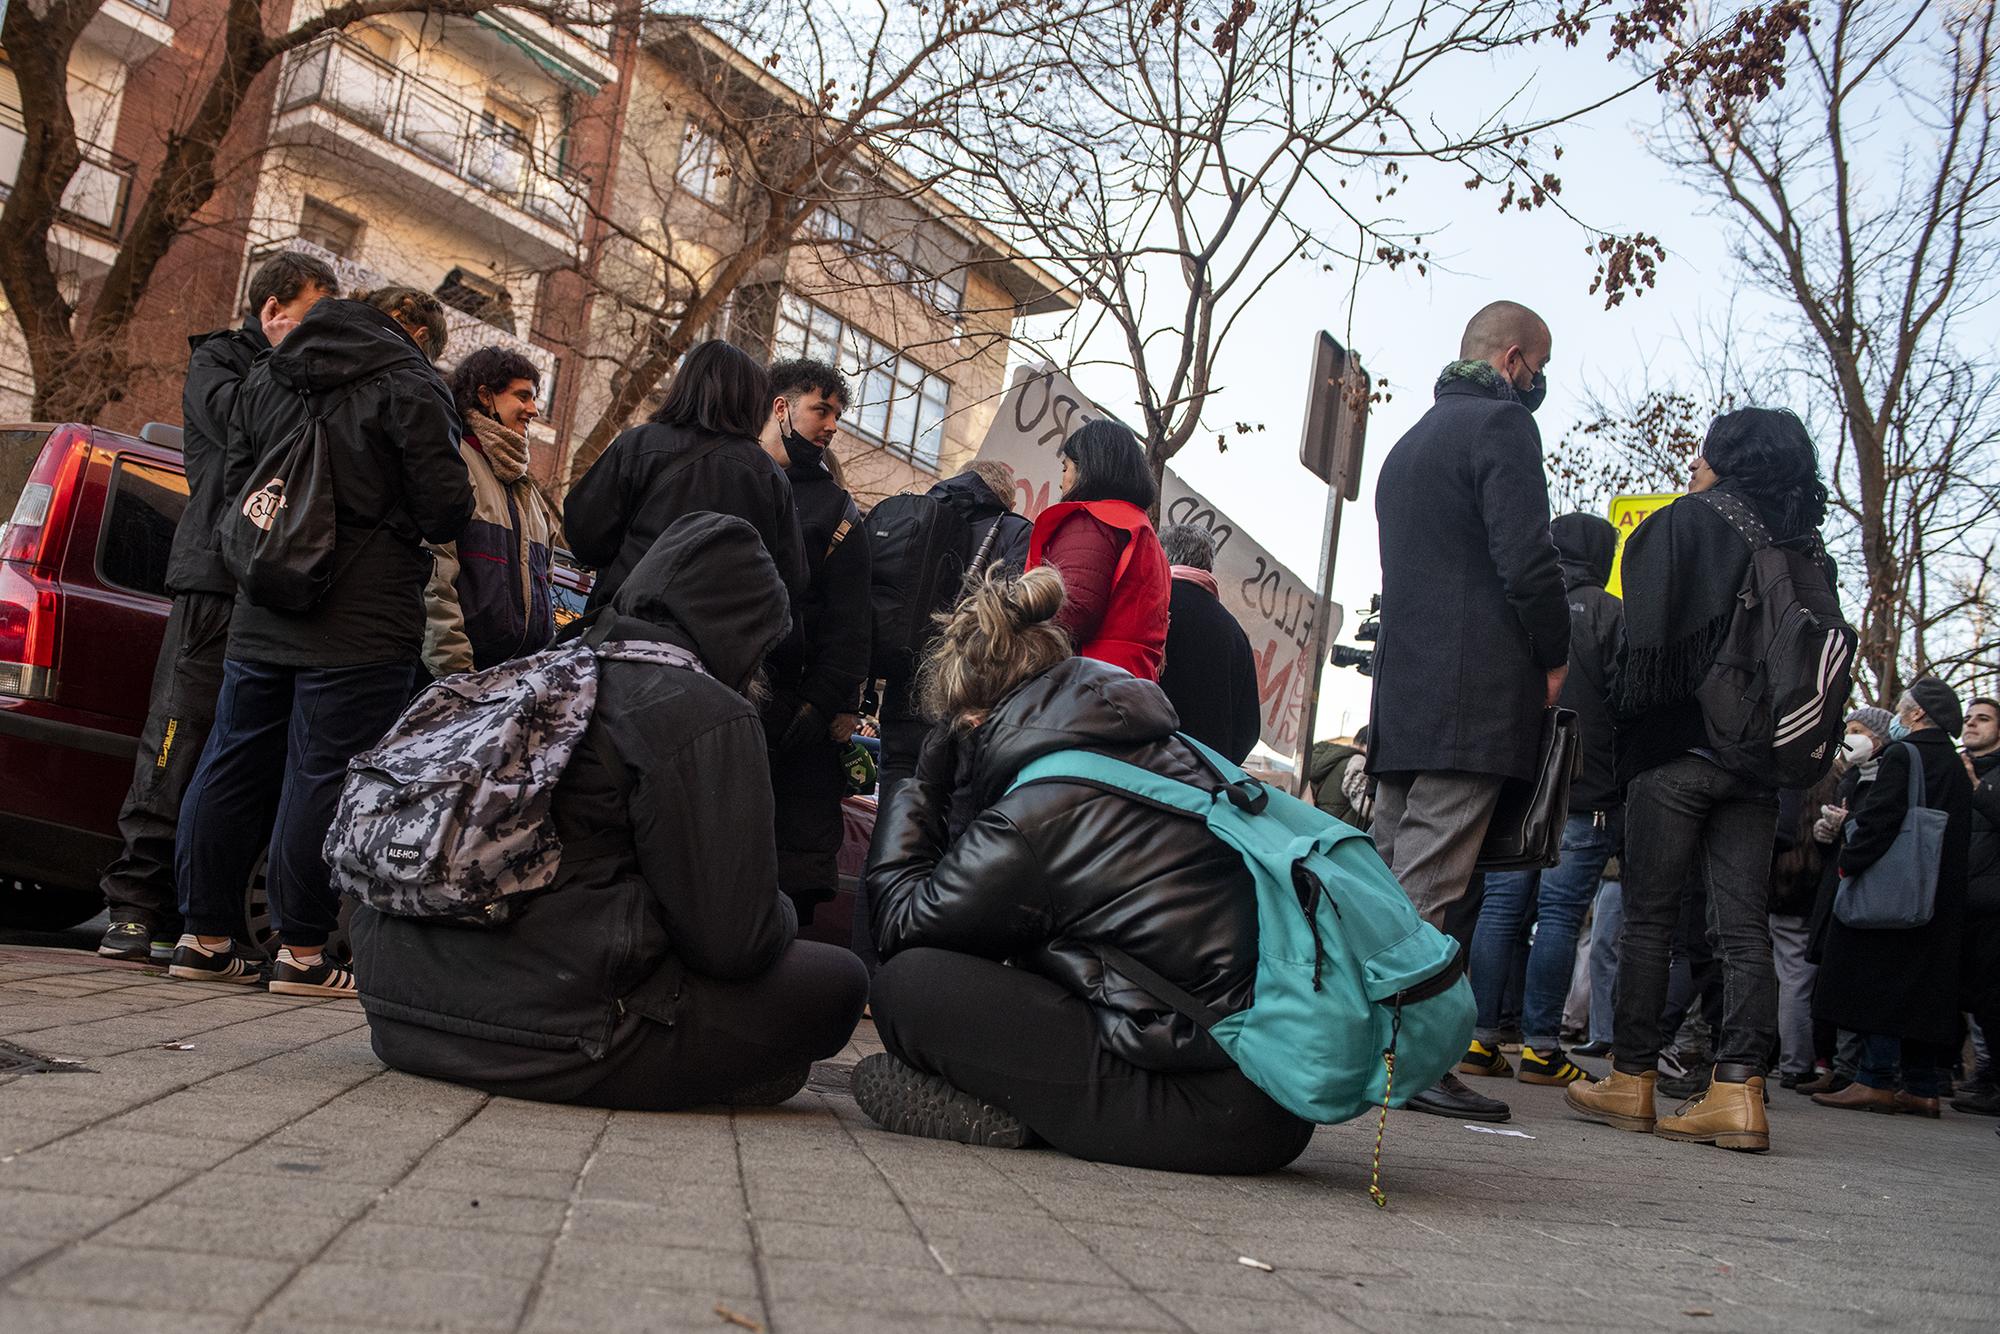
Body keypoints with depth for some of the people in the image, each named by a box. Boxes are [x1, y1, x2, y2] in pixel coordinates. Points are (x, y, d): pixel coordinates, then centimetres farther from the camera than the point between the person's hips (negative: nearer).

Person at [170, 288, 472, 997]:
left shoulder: (264, 377, 15)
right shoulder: (410, 386, -6)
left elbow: (233, 484, 15)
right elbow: (446, 509, -10)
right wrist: (410, 528, 11)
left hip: (261, 618, 6)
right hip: (362, 625, -6)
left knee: (232, 766, 12)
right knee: (322, 776, -3)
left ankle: (204, 936, 18)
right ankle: (301, 950, 0)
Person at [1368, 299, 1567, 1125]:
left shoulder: (1410, 443, 24)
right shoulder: (1501, 423, -5)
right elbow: (1527, 560, -16)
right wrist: (1555, 658, -3)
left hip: (1401, 687, 9)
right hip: (1474, 693, -9)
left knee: (1381, 875, 10)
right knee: (1431, 888, -10)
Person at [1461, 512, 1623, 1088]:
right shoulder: (1609, 613, -2)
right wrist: (1625, 793, -2)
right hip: (1586, 793, -4)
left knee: (1499, 908, 5)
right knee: (1559, 913, -2)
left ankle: (1480, 1039, 4)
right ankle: (1540, 1046, -1)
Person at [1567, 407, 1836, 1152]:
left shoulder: (1683, 525, -2)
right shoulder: (1805, 549, 12)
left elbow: (1647, 639, -7)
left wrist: (1623, 730, -2)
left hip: (1677, 750, -4)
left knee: (1649, 919, 1)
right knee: (1744, 925, 2)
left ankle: (1632, 1083, 5)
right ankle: (1740, 1090, -4)